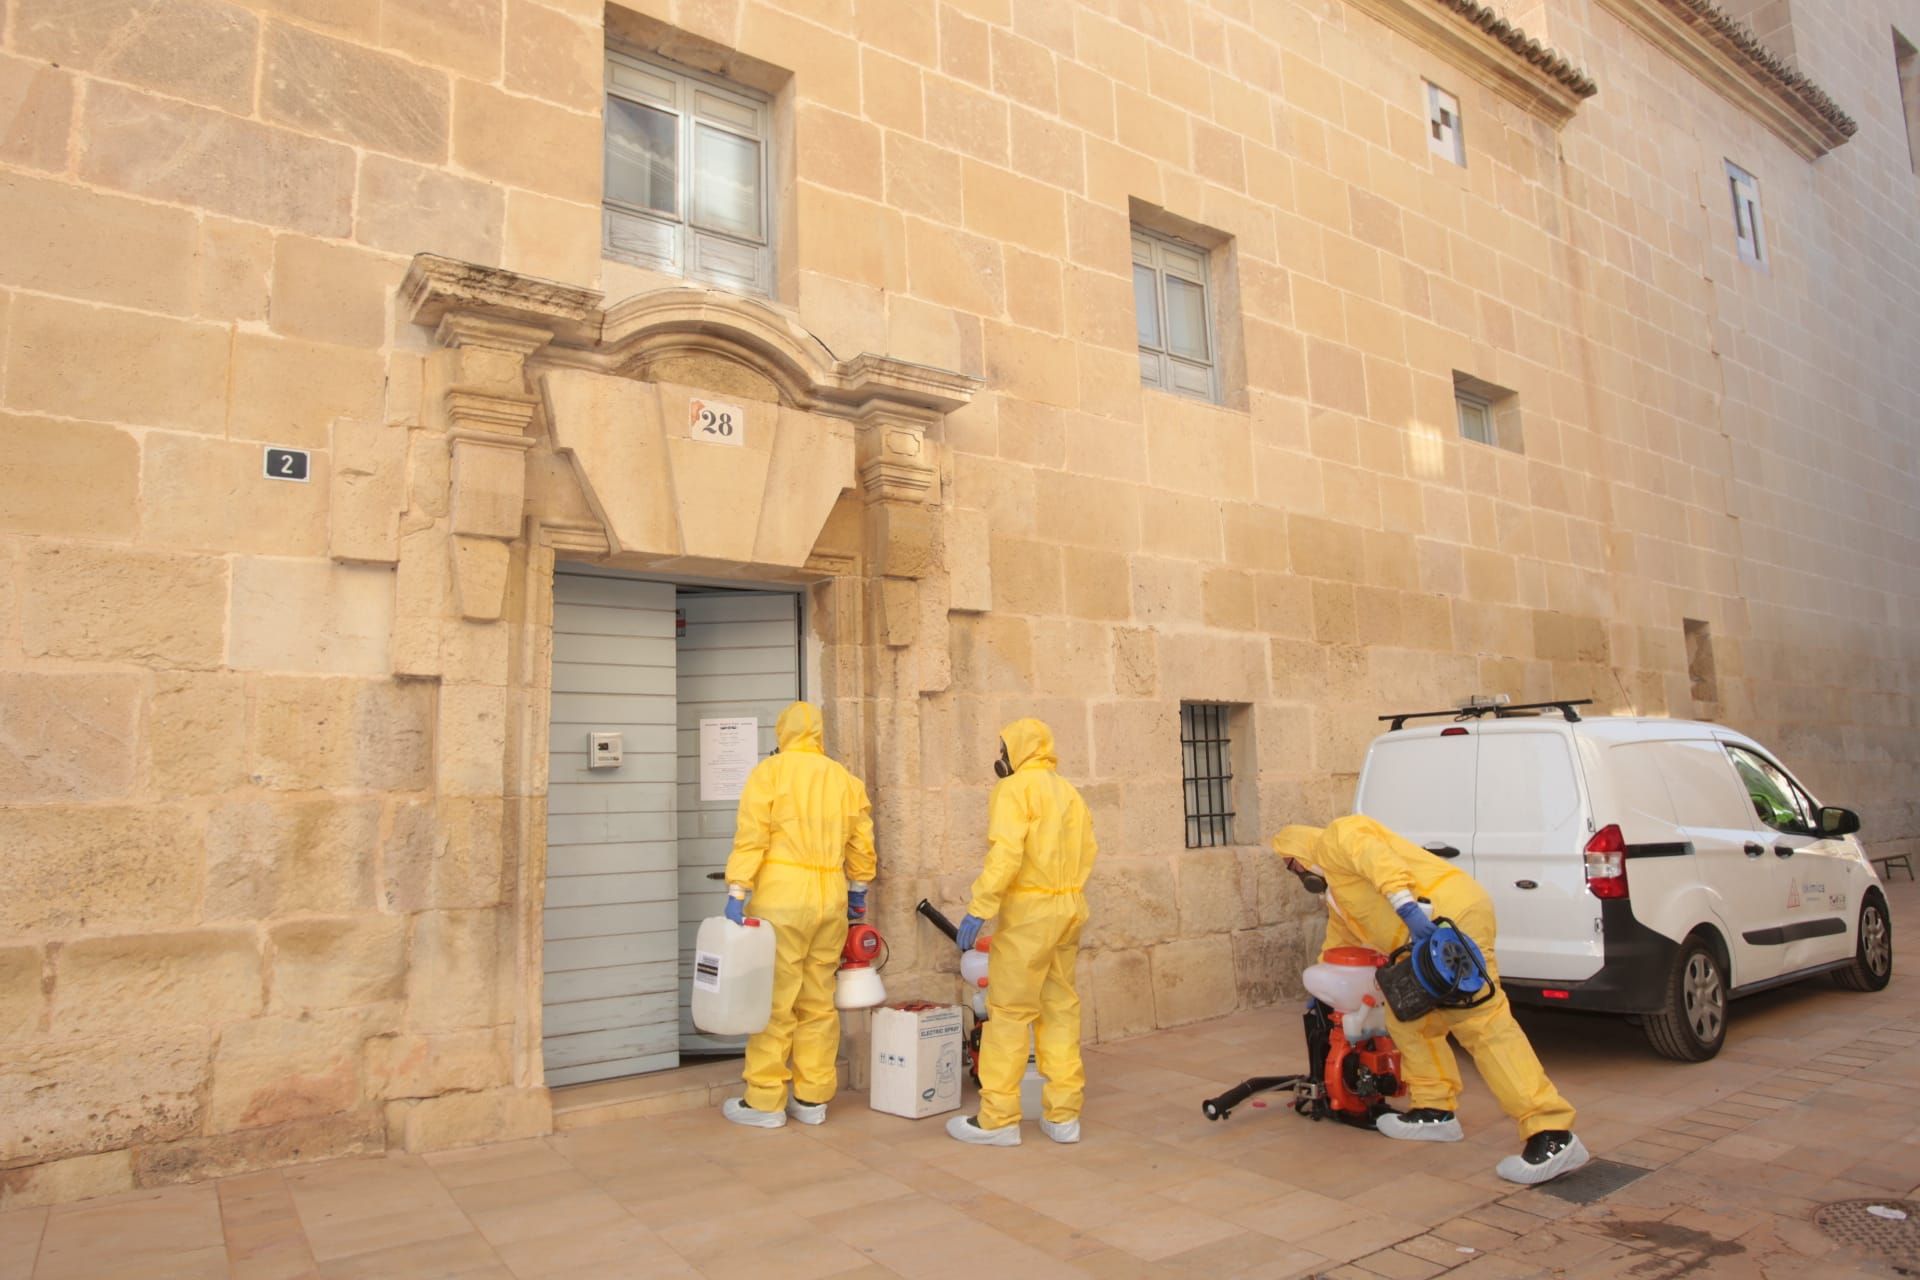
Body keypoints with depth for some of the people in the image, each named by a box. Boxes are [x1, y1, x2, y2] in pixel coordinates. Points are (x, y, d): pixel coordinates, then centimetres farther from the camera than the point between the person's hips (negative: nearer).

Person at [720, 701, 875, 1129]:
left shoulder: (770, 771, -2)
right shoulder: (844, 778, 11)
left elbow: (751, 836, -11)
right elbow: (861, 846, 11)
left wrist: (737, 892, -11)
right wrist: (858, 891, 24)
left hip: (782, 897, -5)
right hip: (831, 900, 5)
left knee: (774, 1001, 2)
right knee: (818, 1001, 12)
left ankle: (765, 1102, 9)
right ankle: (812, 1097, 19)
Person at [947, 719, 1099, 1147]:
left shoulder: (1015, 788, -9)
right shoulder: (1069, 792, 14)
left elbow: (1005, 853, -20)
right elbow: (1088, 852, 11)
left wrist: (978, 909, -20)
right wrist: (1071, 909, 17)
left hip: (1029, 911, -8)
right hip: (1069, 910, 8)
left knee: (1009, 1012, 0)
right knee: (1060, 1008, 12)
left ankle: (997, 1119, 6)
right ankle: (1063, 1115, 17)